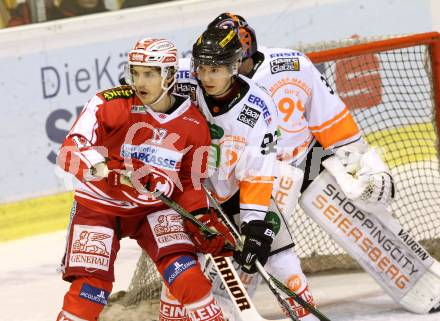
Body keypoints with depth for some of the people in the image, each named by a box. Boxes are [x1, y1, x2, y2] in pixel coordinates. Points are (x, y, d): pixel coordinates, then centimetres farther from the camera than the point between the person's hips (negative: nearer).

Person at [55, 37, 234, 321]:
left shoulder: (194, 124, -6)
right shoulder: (111, 104, -18)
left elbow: (190, 182, 6)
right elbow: (71, 151, -28)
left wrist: (204, 219, -8)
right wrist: (99, 167, -47)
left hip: (154, 208, 2)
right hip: (99, 204, -2)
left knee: (185, 272, -18)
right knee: (90, 287, -13)